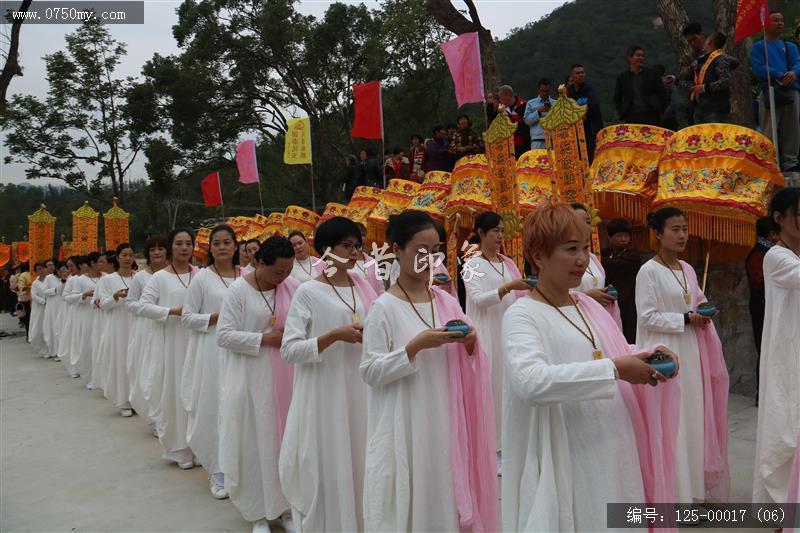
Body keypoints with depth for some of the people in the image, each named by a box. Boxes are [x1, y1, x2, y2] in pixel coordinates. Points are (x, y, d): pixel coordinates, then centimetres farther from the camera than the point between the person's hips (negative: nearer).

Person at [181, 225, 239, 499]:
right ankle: (217, 471, 14)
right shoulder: (202, 277, -2)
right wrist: (217, 317, -13)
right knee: (214, 407, 0)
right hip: (212, 350, -3)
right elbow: (187, 318, -2)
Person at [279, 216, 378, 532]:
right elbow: (289, 351, -13)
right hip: (324, 392, -5)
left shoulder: (363, 288, 7)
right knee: (328, 469, 3)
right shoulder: (309, 292, -8)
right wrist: (334, 336, -21)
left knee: (358, 462, 13)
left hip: (359, 389, 5)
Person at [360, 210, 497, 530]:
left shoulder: (446, 301, 5)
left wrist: (470, 345, -9)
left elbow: (461, 362, 12)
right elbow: (370, 372, -13)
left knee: (444, 491, 13)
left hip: (444, 419, 5)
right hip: (406, 424, -5)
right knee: (409, 497, 5)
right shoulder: (385, 307, -11)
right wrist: (415, 346, -22)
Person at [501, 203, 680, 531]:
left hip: (613, 452, 7)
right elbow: (529, 381, -29)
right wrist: (614, 369, -26)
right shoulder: (522, 314, -14)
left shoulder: (589, 307, 9)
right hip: (567, 460, -7)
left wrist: (645, 356, 0)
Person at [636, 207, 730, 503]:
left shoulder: (687, 269, 11)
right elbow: (646, 317, -15)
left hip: (691, 352, 7)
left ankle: (693, 482, 26)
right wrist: (686, 319, -15)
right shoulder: (649, 271, -12)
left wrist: (702, 312, -1)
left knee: (694, 415, 12)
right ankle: (674, 490, 11)